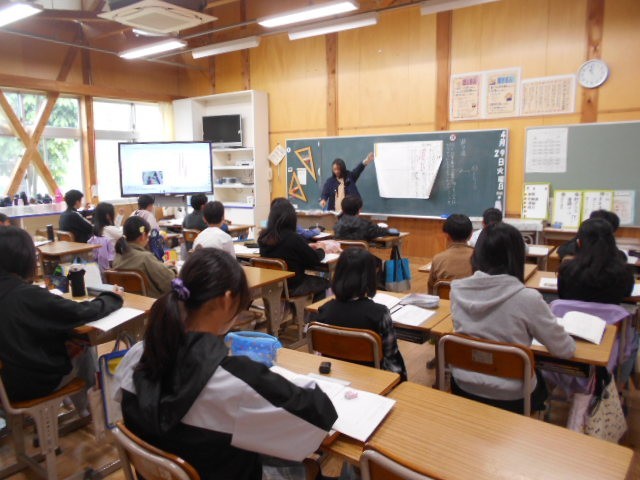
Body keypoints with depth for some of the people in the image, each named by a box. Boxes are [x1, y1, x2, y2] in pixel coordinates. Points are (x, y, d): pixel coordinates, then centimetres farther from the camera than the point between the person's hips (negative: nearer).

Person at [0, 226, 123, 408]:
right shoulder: (28, 295, -28)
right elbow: (84, 313, -22)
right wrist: (113, 297, -4)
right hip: (34, 382, -6)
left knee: (68, 344, 24)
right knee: (83, 347, 16)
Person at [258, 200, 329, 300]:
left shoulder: (262, 237, -6)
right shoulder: (293, 238, -24)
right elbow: (315, 259, -12)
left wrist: (307, 247, 13)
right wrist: (321, 250, 9)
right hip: (292, 287, -6)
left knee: (311, 278, 30)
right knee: (323, 283, 21)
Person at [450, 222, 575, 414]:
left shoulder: (457, 290, -12)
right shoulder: (527, 298, -25)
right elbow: (565, 350, -11)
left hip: (463, 388, 4)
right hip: (509, 397, -3)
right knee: (542, 381, 33)